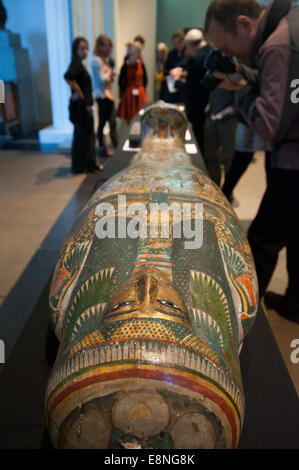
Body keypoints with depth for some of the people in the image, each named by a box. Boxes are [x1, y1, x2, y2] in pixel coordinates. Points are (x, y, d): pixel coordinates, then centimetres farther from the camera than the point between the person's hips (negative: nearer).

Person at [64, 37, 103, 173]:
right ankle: (81, 166, 9)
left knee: (88, 135, 15)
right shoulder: (76, 64, -16)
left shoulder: (80, 64, 13)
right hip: (80, 106, -10)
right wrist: (79, 93, -23)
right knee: (82, 135, -1)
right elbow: (68, 77, -34)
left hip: (84, 106, 10)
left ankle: (90, 164, 25)